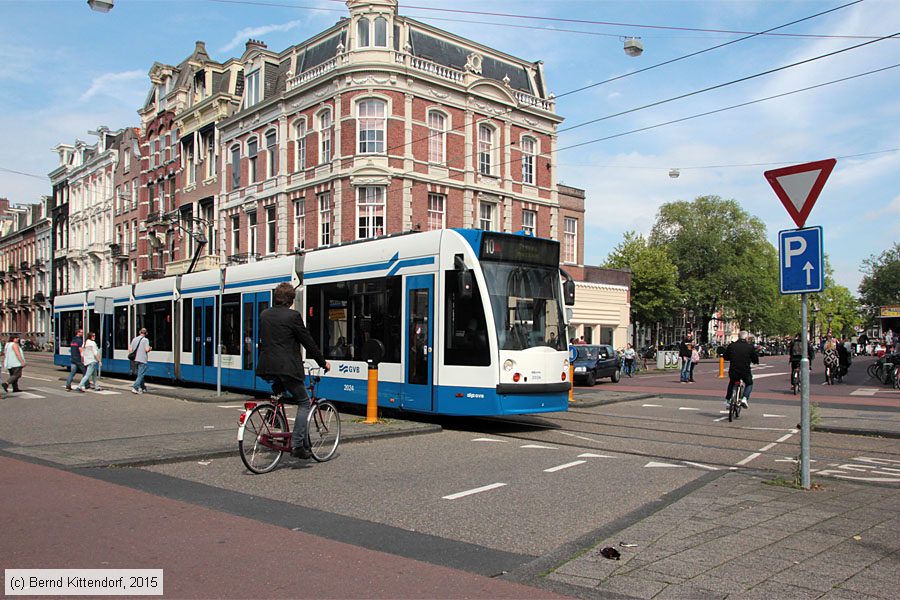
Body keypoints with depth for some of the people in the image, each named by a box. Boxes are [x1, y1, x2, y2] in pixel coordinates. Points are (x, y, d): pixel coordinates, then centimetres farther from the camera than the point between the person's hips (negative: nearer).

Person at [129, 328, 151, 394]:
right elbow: (147, 349, -18)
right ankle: (135, 387, -16)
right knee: (141, 375, -5)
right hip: (143, 360, -6)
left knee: (140, 374, 19)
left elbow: (130, 350, 8)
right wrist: (150, 348, 3)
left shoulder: (134, 339, 8)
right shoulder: (145, 340, -8)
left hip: (136, 359, 6)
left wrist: (129, 346, 28)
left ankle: (142, 387, 26)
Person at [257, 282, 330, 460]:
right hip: (287, 367, -6)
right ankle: (297, 445, -3)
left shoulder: (264, 315, 12)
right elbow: (308, 341, -3)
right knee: (303, 403, 5)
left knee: (277, 395, 34)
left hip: (266, 367, 6)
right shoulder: (293, 316, -7)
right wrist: (323, 362, 9)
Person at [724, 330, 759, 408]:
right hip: (745, 371, -2)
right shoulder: (750, 346, -2)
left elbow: (725, 357, 10)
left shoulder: (731, 345, 2)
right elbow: (756, 360, 3)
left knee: (731, 383, 30)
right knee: (749, 384, 25)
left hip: (733, 371, 2)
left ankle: (727, 400, 25)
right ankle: (745, 398, 3)